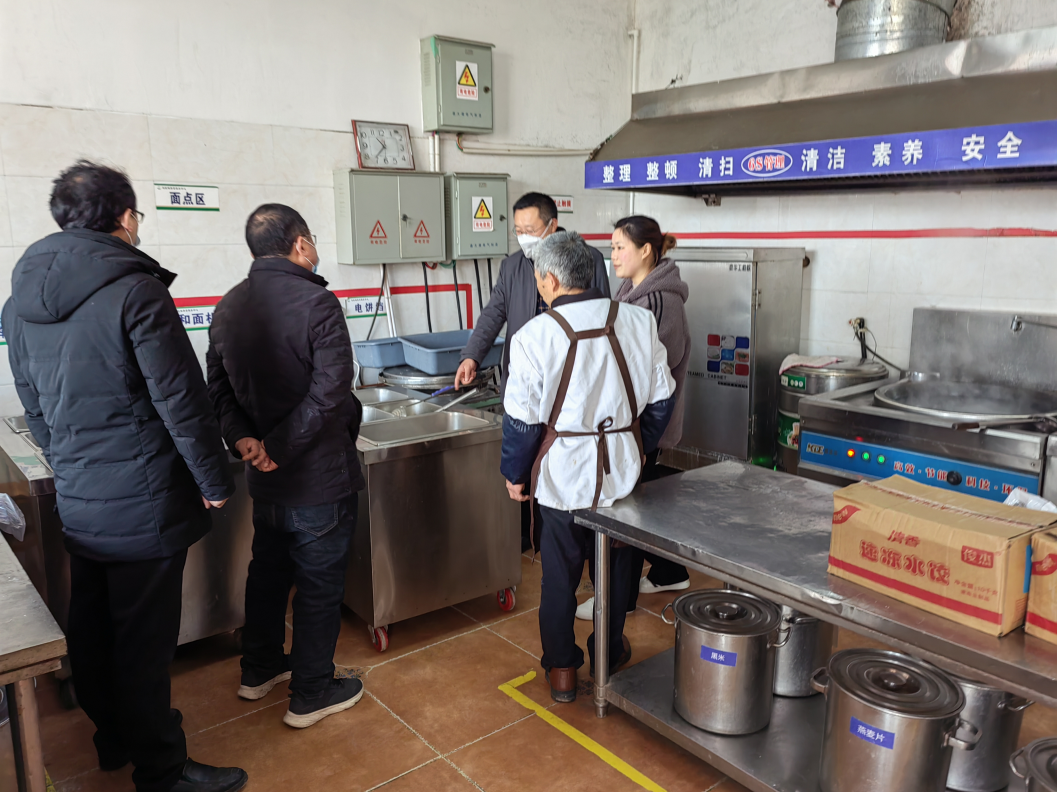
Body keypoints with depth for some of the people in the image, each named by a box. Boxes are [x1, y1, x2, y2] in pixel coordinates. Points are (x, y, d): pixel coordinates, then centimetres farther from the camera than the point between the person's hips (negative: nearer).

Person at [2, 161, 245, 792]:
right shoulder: (133, 290, -18)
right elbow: (181, 401, -18)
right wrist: (216, 481, -8)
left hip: (75, 500, 8)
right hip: (144, 507, -8)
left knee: (93, 632, 21)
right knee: (144, 641, 5)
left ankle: (115, 738, 42)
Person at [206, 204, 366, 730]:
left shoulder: (229, 306, 5)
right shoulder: (317, 303, -18)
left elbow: (217, 385, 4)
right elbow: (329, 391, -25)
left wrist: (243, 439, -8)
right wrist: (280, 447, -18)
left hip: (265, 477, 7)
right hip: (320, 476, -7)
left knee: (268, 570, 24)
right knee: (319, 586, 8)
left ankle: (259, 669, 41)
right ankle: (311, 695, 22)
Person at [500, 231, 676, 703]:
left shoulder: (535, 336, -15)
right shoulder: (638, 321, -5)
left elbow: (522, 420, -12)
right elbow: (661, 398, 3)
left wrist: (515, 475, 3)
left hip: (562, 473, -3)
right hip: (622, 469, 3)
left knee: (560, 573, 14)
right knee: (615, 565, 20)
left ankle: (561, 669, 26)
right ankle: (609, 654, 38)